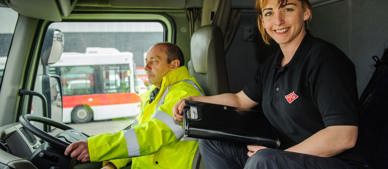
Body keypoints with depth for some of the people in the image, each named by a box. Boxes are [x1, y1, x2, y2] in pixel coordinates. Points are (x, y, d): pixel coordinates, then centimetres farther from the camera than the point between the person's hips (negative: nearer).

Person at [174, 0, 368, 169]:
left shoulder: (325, 58, -17)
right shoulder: (273, 62, 8)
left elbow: (344, 136, -24)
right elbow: (240, 100, 20)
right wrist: (193, 101, 9)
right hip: (285, 153, 8)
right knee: (211, 142, 7)